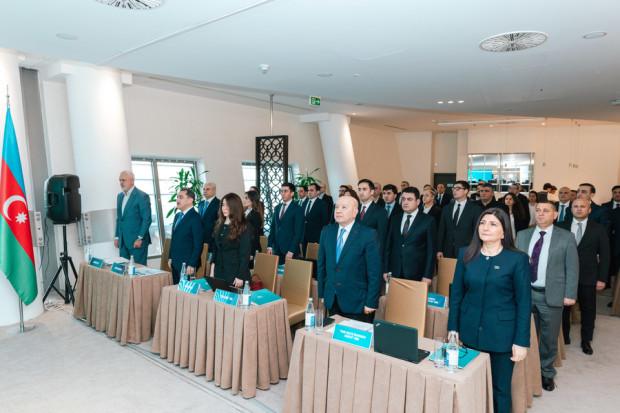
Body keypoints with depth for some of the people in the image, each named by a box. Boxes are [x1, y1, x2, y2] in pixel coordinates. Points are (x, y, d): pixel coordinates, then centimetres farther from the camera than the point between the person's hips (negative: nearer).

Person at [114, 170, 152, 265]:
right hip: (123, 242, 7)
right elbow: (119, 218, 20)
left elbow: (147, 219, -12)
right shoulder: (120, 196, 15)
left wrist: (140, 238, -15)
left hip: (137, 241, -7)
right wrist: (117, 237, 14)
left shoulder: (142, 196, -9)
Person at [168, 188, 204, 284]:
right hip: (175, 264, 8)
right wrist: (170, 258, 16)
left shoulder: (195, 218, -14)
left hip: (187, 265, -8)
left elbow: (198, 245, -16)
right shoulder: (177, 216, 14)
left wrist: (192, 265, -18)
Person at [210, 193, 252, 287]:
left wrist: (240, 277, -15)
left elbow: (245, 254, -11)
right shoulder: (220, 225, 12)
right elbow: (215, 249, 15)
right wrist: (212, 270, 8)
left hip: (234, 274, -6)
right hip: (218, 272, 6)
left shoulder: (244, 227, -9)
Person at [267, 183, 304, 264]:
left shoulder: (298, 210, -6)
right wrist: (269, 246, 5)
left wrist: (291, 251, -15)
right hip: (277, 249, 5)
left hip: (289, 250, -5)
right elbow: (273, 228, 14)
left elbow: (298, 233, -10)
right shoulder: (277, 208, 13)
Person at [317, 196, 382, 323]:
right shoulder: (326, 231, 5)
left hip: (356, 303, -4)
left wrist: (371, 303, -11)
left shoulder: (368, 235, -11)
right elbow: (321, 264, 10)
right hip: (331, 300, 4)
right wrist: (322, 293, 9)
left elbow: (374, 272, -11)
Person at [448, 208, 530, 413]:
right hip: (470, 332, 3)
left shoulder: (517, 259, -6)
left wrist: (521, 342, -7)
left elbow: (524, 303, -5)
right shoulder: (466, 254, 2)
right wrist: (452, 329, 4)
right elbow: (456, 294, 6)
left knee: (500, 390, 11)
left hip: (501, 334, -2)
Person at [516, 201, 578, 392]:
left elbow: (572, 268, -2)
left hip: (551, 296, -2)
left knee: (549, 338, 12)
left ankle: (546, 373, 31)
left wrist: (570, 294, -6)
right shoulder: (523, 235, 5)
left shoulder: (566, 238, -2)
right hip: (525, 293, 2)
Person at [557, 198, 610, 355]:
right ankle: (564, 337, 27)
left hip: (588, 278, 0)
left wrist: (602, 278, -3)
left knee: (588, 310, 9)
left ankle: (586, 341, 26)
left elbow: (604, 255, 2)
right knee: (563, 308, 10)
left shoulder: (599, 229, 1)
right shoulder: (561, 227, 3)